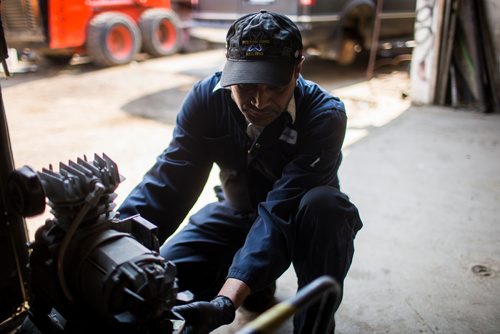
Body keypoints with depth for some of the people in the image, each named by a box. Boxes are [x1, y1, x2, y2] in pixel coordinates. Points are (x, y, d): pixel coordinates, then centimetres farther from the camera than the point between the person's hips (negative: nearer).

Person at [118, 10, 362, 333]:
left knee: (324, 204, -37)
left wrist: (225, 301, -48)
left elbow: (279, 212, -37)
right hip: (238, 210, 3)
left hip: (297, 220, -2)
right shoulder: (206, 97, -19)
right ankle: (257, 285, 13)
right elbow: (168, 180, -25)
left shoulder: (325, 116, -30)